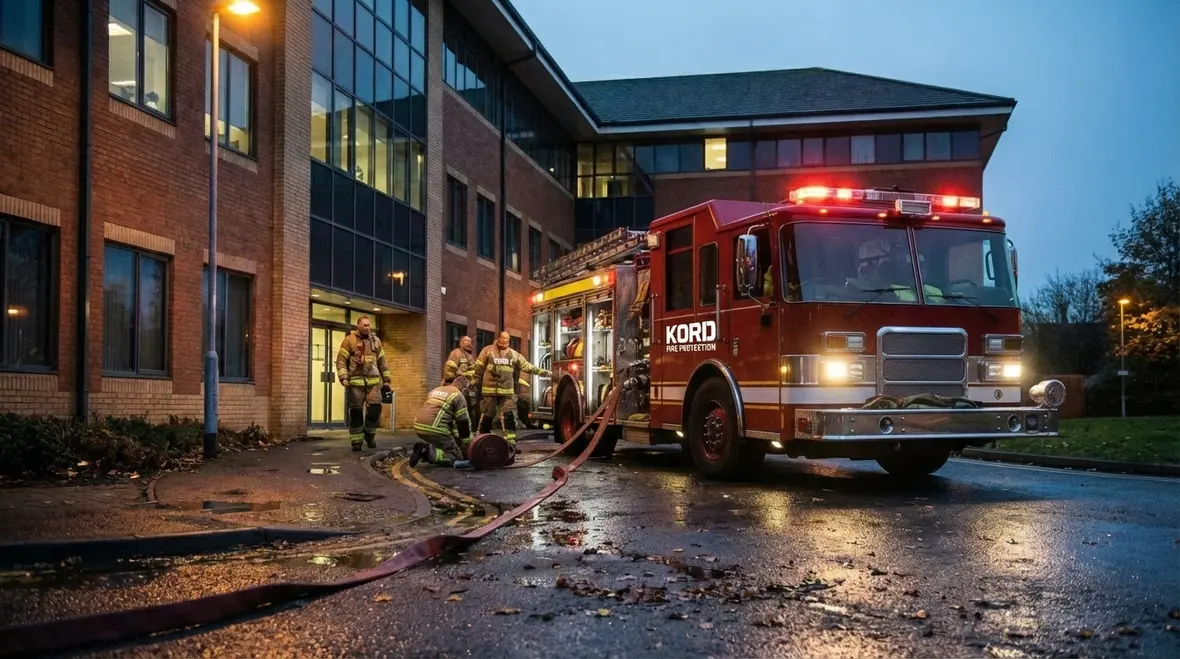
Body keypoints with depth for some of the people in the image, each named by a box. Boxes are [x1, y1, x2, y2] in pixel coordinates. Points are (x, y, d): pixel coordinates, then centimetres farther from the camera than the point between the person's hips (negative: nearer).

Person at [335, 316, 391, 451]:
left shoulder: (376, 341, 14)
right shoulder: (349, 340, 0)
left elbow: (382, 362, 20)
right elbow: (341, 360, -4)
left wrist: (386, 380, 16)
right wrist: (344, 378, -15)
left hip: (373, 382, 3)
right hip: (355, 382, -3)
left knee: (375, 408, -8)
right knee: (356, 412, 1)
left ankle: (369, 434, 15)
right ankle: (356, 441, 10)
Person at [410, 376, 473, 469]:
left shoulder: (436, 390, 26)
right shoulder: (458, 395, 2)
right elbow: (463, 421, 3)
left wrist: (455, 436, 35)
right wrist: (467, 445, 11)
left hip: (419, 427, 8)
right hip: (434, 429, -8)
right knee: (457, 457, 1)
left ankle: (425, 448, 7)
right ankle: (429, 452, -16)